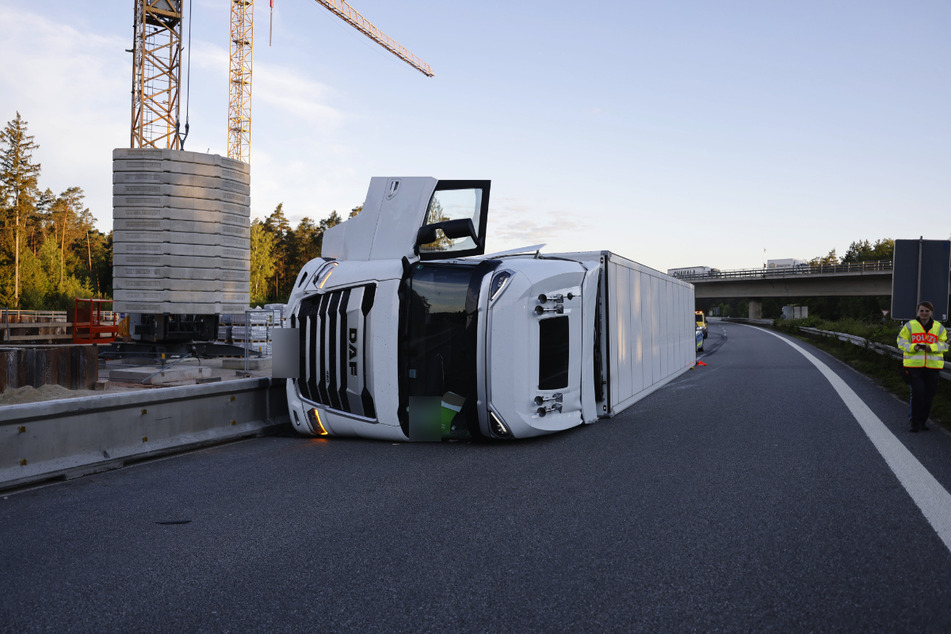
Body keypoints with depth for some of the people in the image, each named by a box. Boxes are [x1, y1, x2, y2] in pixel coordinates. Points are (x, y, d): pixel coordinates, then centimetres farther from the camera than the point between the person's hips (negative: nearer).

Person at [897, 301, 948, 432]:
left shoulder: (939, 327, 9)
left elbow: (944, 344, 7)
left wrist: (932, 347, -13)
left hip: (932, 366, 2)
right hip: (914, 365, -2)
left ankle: (923, 421, 20)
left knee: (929, 395, 5)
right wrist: (913, 347, -15)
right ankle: (915, 422, -1)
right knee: (917, 393, -11)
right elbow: (901, 342, 4)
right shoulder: (910, 326, 4)